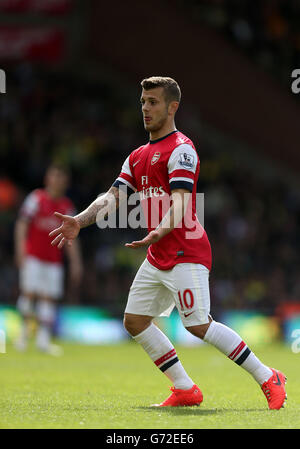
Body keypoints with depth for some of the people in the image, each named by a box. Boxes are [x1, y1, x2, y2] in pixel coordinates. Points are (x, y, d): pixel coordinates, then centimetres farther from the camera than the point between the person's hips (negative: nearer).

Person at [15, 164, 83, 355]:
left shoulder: (67, 206, 10)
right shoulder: (36, 198, -1)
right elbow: (22, 225, -4)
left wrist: (76, 263, 8)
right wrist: (21, 251, -14)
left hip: (54, 259, 4)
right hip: (33, 256, -4)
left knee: (49, 297, -2)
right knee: (30, 292, -14)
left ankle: (44, 339, 0)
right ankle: (25, 329, 8)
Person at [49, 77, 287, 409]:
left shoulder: (181, 148, -10)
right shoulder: (137, 157, 17)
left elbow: (179, 203, -22)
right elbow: (114, 197, 10)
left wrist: (159, 233, -40)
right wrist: (79, 221, -6)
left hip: (185, 253, -9)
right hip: (157, 257, 9)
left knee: (199, 325, -16)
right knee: (134, 320, 6)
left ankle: (268, 379, -6)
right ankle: (185, 390, 12)